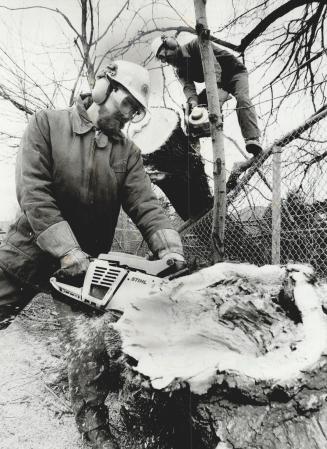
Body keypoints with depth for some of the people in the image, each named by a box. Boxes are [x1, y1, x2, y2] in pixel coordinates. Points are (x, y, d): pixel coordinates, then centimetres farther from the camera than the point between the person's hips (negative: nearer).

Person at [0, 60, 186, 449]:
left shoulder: (127, 153, 2)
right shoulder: (47, 123, -6)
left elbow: (145, 206, -7)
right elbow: (32, 192, -16)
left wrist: (169, 249, -24)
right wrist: (67, 251, -24)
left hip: (86, 260, 3)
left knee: (90, 343, 5)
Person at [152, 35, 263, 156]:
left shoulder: (195, 45, -20)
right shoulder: (181, 70, -1)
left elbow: (213, 64, -35)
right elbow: (187, 86, -21)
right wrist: (192, 100, -45)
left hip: (235, 72, -7)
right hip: (218, 82, 8)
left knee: (242, 98, -34)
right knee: (193, 105, -7)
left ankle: (252, 140, -48)